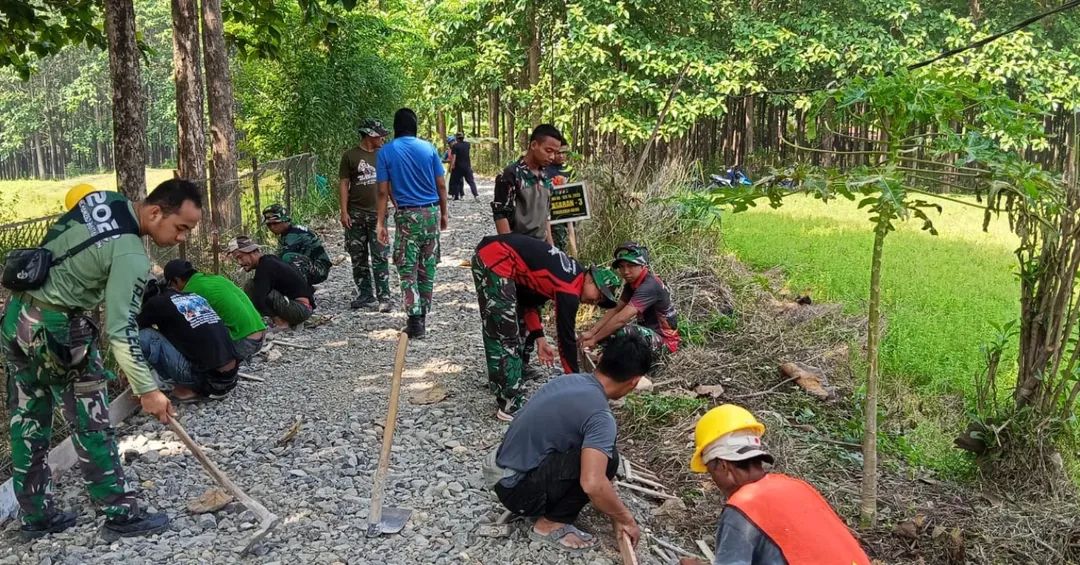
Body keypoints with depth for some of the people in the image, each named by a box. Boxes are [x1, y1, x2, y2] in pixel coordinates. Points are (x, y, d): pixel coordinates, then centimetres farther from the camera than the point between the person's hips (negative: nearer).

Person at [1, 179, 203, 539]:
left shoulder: (102, 198, 2)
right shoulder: (131, 257, -22)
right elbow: (120, 330, -23)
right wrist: (146, 390, -20)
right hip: (57, 330, -9)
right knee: (92, 425, 3)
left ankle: (37, 517, 29)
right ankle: (121, 515, 14)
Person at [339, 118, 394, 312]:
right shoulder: (350, 156, 1)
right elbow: (344, 184, 0)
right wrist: (344, 212, -7)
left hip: (377, 214, 1)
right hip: (356, 214, 0)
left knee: (380, 257, -5)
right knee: (358, 258, 6)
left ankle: (384, 297, -4)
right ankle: (365, 295, 17)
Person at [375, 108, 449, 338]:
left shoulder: (386, 152, -3)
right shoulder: (429, 148, 2)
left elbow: (383, 191, -5)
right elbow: (441, 185, 4)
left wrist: (381, 223, -1)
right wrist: (444, 213, 15)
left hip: (407, 215, -2)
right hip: (431, 213, 3)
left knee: (407, 270, 2)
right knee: (427, 268, 12)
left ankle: (415, 320, -8)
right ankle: (423, 316, 22)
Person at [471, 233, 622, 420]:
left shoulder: (571, 273, 15)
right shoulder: (569, 290, -11)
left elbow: (531, 295, 19)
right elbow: (566, 337, -6)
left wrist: (539, 338, 14)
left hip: (489, 251, 10)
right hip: (495, 260, -10)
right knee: (505, 336, -6)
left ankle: (502, 382, 34)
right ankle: (511, 406, -1)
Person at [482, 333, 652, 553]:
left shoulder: (570, 380, 6)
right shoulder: (600, 416, -21)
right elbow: (593, 484, -33)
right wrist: (626, 519, -15)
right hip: (518, 489, -9)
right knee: (605, 458, -17)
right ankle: (551, 524, -5)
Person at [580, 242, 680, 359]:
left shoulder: (649, 286, -27)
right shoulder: (632, 282, 3)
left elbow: (621, 319, -33)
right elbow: (615, 310, 0)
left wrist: (594, 339, -27)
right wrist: (591, 332, -11)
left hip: (663, 340, -9)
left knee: (622, 331, -32)